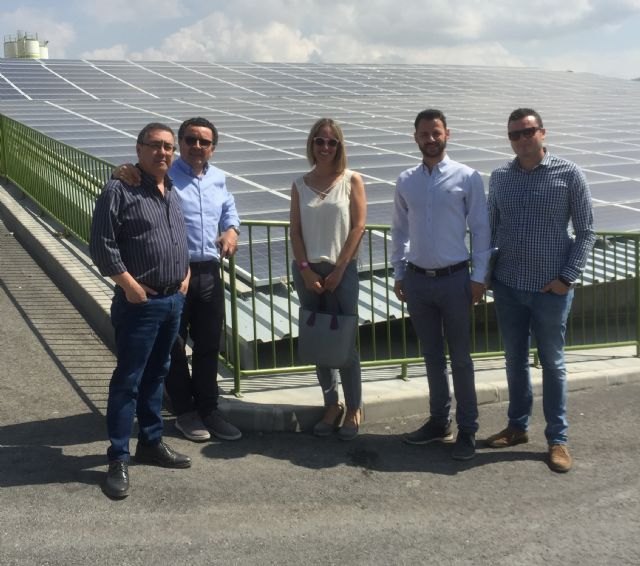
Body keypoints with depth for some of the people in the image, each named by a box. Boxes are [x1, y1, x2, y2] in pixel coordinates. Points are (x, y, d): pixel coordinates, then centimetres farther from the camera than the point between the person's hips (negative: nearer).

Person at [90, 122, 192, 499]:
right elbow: (102, 245, -15)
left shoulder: (173, 193, 12)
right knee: (128, 380, -1)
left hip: (174, 300, 7)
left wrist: (185, 274, 9)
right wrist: (129, 284, -16)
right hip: (140, 303, -7)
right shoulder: (119, 191, -11)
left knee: (157, 375, 17)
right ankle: (119, 459, 7)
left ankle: (152, 442, 29)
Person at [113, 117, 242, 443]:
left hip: (209, 272, 6)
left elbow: (229, 208, 28)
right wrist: (122, 173, -35)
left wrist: (231, 230, 8)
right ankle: (185, 412, 21)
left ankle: (208, 410, 26)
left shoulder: (218, 178, 12)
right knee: (174, 346, 6)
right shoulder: (164, 176, -7)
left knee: (209, 345, 13)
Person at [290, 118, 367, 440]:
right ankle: (331, 405, 20)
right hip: (306, 270, 3)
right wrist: (306, 270, -6)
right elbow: (295, 231, 5)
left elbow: (358, 227, -5)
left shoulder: (352, 180, 1)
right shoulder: (300, 184, 8)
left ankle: (353, 409, 10)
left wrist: (338, 269, -9)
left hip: (342, 269, -3)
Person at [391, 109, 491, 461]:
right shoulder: (406, 182, 6)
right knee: (432, 356, 14)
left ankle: (467, 429, 15)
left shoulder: (467, 178, -4)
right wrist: (398, 274, 8)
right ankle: (439, 421, 27)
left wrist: (478, 277, -7)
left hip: (454, 279, -4)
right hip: (417, 279, 4)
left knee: (460, 358, 4)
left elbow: (480, 230, -4)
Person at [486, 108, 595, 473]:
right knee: (515, 360, 14)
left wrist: (568, 277, -11)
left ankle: (558, 439, 17)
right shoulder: (500, 177, 5)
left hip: (550, 289, -3)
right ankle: (518, 426, 29)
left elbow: (586, 231, -4)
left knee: (553, 364, 6)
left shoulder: (569, 174, -6)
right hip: (508, 286, 4)